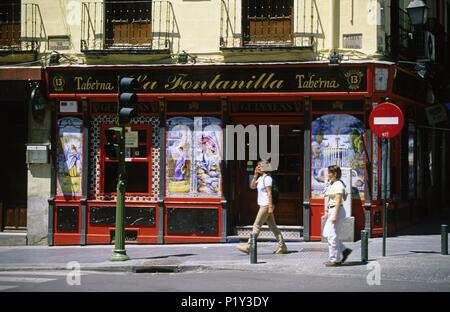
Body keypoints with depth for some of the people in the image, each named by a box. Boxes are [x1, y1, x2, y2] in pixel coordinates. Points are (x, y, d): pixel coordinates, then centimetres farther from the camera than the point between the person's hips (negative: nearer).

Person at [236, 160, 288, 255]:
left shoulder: (267, 178, -14)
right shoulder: (261, 178, 14)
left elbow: (269, 193, -18)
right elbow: (252, 186, 18)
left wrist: (270, 207, -21)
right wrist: (255, 175, 8)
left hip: (266, 205, -10)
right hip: (263, 205, 10)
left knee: (256, 225, -7)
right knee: (273, 227, 9)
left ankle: (248, 247, -5)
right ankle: (282, 247, 10)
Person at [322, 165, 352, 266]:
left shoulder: (338, 185, -15)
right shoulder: (332, 184, 14)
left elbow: (338, 201, -21)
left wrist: (335, 216, -24)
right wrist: (327, 211, 19)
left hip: (337, 211, -10)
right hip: (331, 211, 10)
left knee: (332, 236, -5)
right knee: (326, 233, 12)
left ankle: (335, 260, 3)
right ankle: (344, 250, 18)